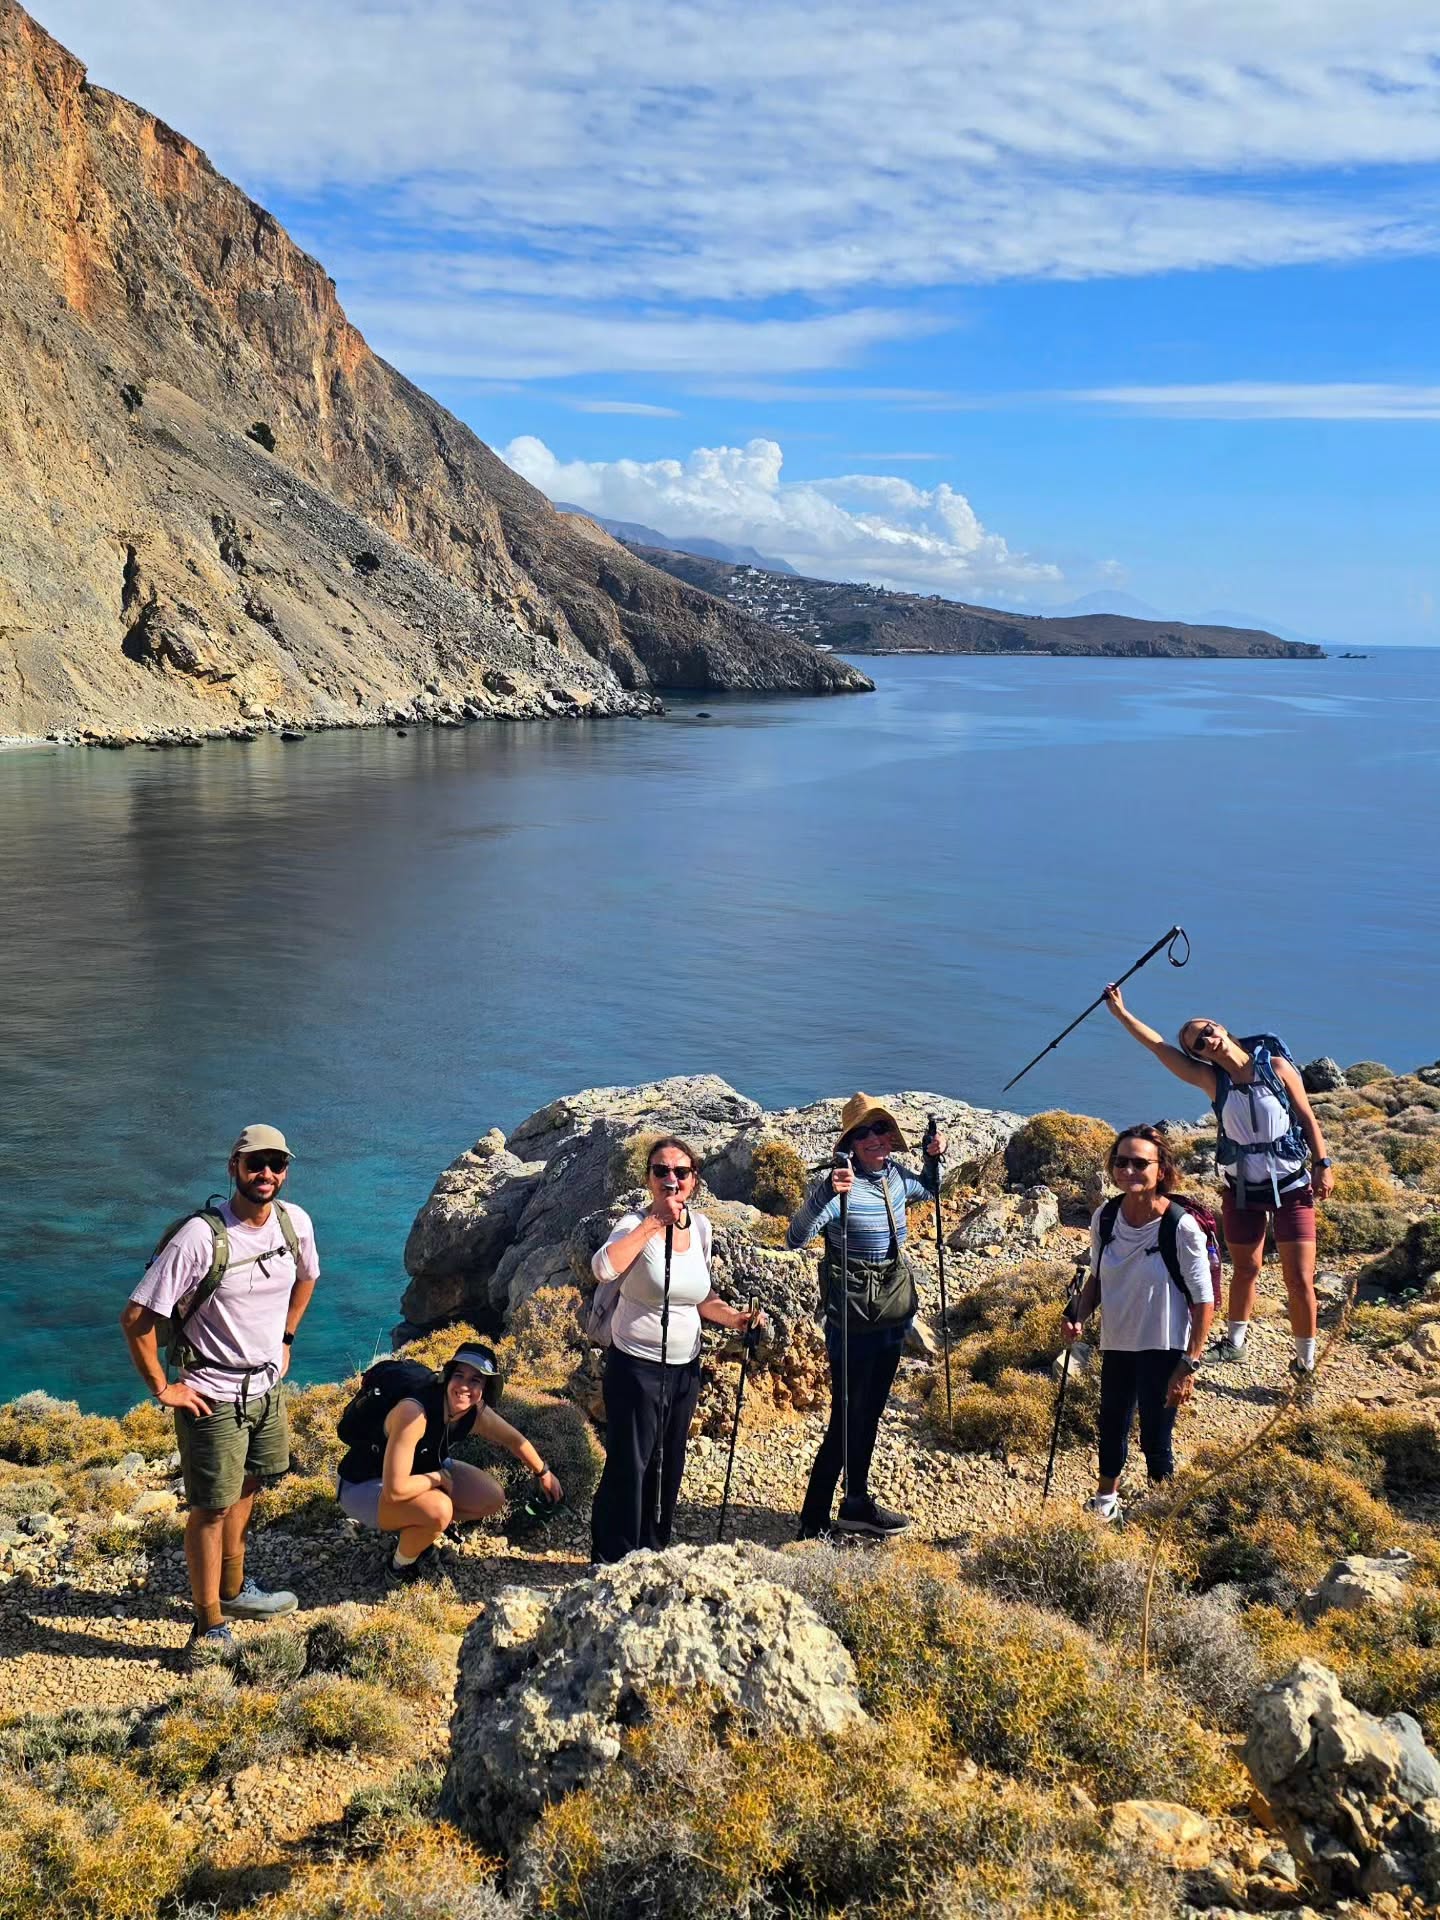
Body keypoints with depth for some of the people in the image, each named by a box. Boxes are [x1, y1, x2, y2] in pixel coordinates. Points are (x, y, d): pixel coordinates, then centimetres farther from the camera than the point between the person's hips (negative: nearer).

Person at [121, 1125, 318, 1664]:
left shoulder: (295, 1222, -7)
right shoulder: (201, 1236, -26)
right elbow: (136, 1318, -22)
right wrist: (163, 1389, -16)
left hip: (266, 1387, 7)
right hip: (213, 1396, -7)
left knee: (245, 1489, 23)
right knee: (211, 1508, 3)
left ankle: (233, 1590, 42)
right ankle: (209, 1629, 16)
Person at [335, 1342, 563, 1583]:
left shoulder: (477, 1414, -14)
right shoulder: (414, 1413, -37)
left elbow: (514, 1439, 8)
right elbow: (394, 1489, -37)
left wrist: (543, 1473, 21)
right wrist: (439, 1478, -21)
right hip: (363, 1487, -8)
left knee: (493, 1499, -1)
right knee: (438, 1509, -33)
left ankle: (412, 1528, 12)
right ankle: (399, 1567, -3)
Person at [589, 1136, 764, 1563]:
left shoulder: (700, 1227, 4)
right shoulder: (636, 1224, -15)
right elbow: (603, 1267, -36)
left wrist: (734, 1317, -1)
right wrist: (655, 1222, -32)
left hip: (685, 1367, 6)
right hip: (636, 1366, -6)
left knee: (668, 1467, 16)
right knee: (630, 1467, 0)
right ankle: (611, 1561, 15)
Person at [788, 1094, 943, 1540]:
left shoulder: (897, 1177, 2)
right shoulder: (840, 1182, -20)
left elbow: (929, 1191, 27)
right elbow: (795, 1238, -30)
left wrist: (933, 1158, 8)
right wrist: (826, 1192, -43)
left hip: (893, 1314, 7)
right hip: (853, 1320, -7)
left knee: (871, 1414, 19)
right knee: (846, 1419, -4)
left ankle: (857, 1504, 35)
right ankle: (813, 1524, 5)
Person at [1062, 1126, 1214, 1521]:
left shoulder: (1181, 1226, -21)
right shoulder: (1104, 1218, -6)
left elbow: (1203, 1301, -15)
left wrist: (1189, 1365, -15)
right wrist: (1078, 1316, -7)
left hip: (1164, 1349, -5)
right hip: (1116, 1344, 5)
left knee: (1156, 1438, 5)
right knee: (1111, 1427, 22)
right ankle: (1106, 1499, 46)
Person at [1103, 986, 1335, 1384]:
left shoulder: (1276, 1066, -8)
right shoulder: (1211, 1080, -5)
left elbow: (1307, 1118, -1)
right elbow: (1158, 1046, -7)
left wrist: (1322, 1165, -5)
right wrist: (1121, 1012, -9)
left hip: (1291, 1188, -2)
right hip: (1242, 1191, 2)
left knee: (1299, 1280, -1)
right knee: (1245, 1270, 16)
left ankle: (1305, 1362, 15)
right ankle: (1235, 1342, 37)